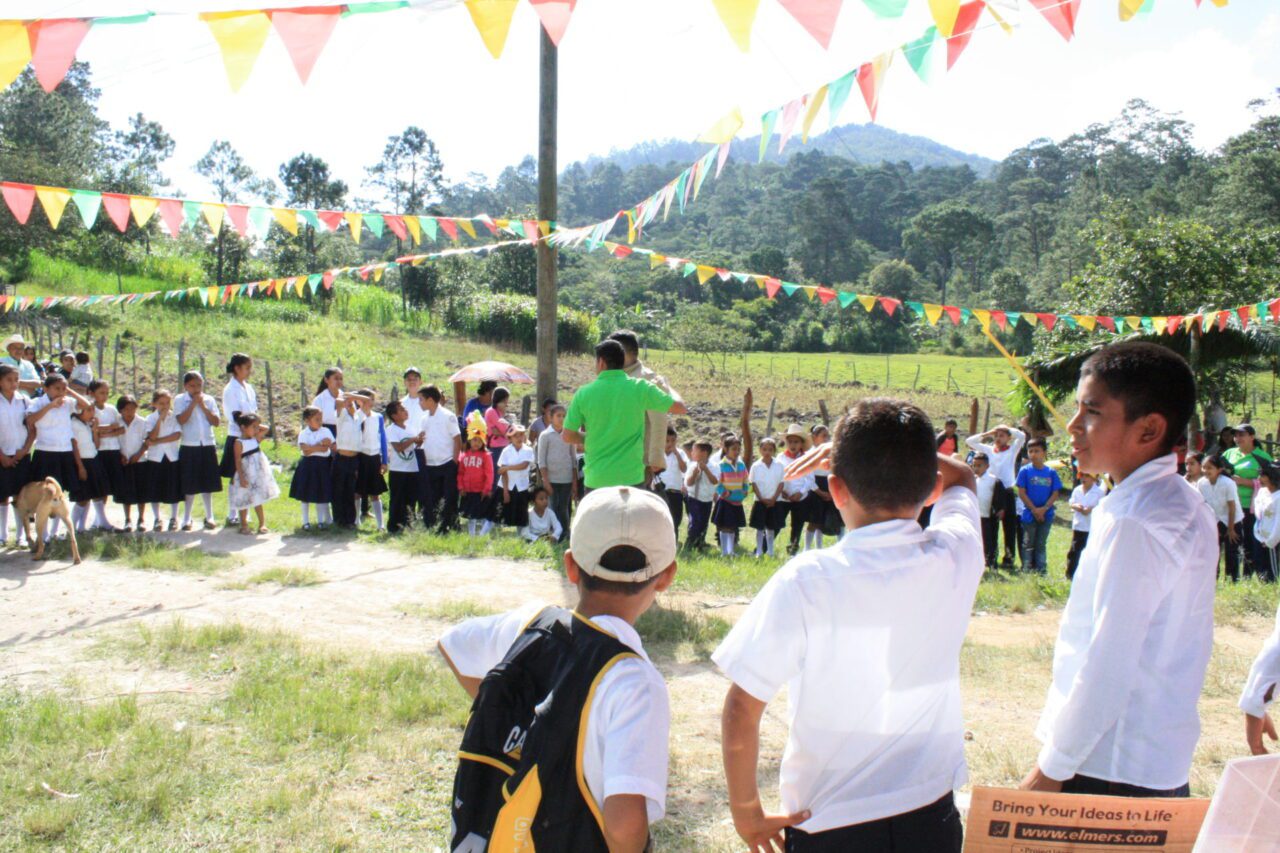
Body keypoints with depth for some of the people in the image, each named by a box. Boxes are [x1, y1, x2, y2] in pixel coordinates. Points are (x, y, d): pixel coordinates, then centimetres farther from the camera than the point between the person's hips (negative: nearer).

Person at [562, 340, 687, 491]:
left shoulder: (584, 393, -2)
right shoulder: (640, 388, -5)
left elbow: (568, 436, 2)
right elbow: (681, 408, 2)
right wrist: (669, 391, 24)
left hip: (595, 480, 1)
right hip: (631, 478, -1)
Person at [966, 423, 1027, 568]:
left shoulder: (1012, 450, 3)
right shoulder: (989, 450, 10)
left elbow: (1022, 436, -13)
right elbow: (969, 441, 8)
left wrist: (1008, 428, -2)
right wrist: (986, 434, 3)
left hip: (1007, 492, -3)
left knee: (1009, 527, 0)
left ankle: (1008, 558, 5)